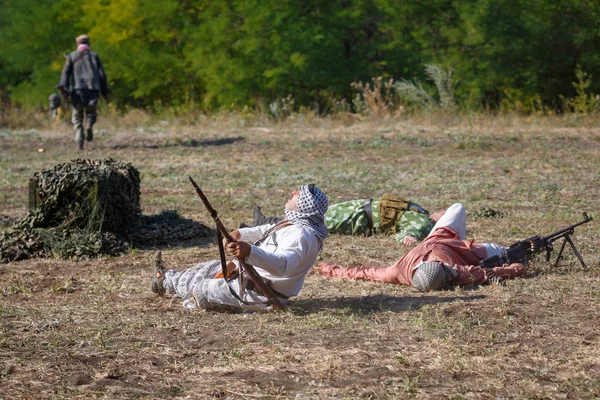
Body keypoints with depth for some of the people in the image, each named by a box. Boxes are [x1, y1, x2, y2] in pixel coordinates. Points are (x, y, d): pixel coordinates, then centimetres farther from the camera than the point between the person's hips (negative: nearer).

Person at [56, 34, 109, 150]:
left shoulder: (72, 56, 12)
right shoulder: (94, 56, 13)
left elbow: (66, 72, -1)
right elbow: (102, 74, 8)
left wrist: (64, 88, -8)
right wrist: (105, 92, 11)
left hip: (77, 89, 0)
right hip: (93, 88, 0)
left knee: (77, 117, 9)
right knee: (90, 111, 19)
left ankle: (79, 139, -11)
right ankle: (89, 125, -14)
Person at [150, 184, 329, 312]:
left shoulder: (301, 235, -28)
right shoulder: (295, 223, 6)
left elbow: (282, 265, -45)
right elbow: (266, 231, 24)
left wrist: (249, 251, -58)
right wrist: (239, 233, 8)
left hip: (260, 295, -10)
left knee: (198, 291, 4)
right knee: (212, 268, 23)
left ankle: (165, 282, 33)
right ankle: (167, 278, 43)